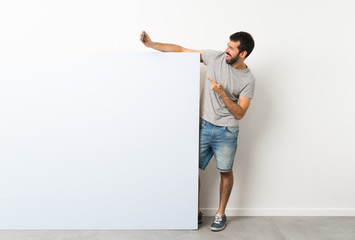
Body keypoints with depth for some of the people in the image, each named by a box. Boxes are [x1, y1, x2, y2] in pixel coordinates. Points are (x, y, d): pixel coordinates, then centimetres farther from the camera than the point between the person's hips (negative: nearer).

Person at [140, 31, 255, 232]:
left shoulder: (248, 80, -8)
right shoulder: (216, 58, -3)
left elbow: (239, 113, -11)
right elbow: (182, 51, -1)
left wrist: (222, 92, -24)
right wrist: (152, 44, -8)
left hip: (226, 132, -2)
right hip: (204, 125, 3)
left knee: (225, 172, 10)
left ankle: (221, 213, 31)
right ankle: (196, 212, 23)